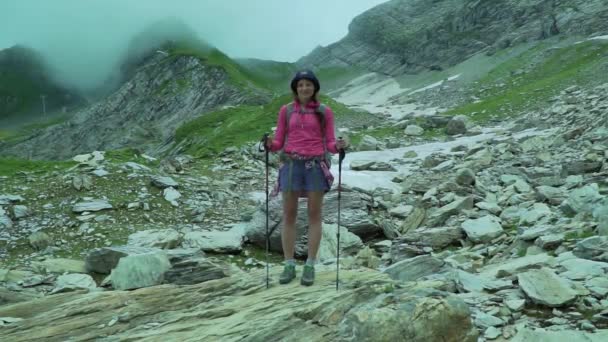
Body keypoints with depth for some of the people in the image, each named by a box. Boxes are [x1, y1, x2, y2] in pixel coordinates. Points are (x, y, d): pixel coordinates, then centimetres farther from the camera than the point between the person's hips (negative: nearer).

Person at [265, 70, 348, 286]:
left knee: (314, 216, 1)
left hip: (315, 166, -1)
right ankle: (289, 266, 11)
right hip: (291, 165, 1)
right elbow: (279, 142, 5)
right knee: (288, 215, 1)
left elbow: (329, 144, 2)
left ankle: (310, 266, 10)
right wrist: (270, 144, -18)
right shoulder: (286, 111, 7)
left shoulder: (325, 112, 4)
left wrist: (339, 146, -21)